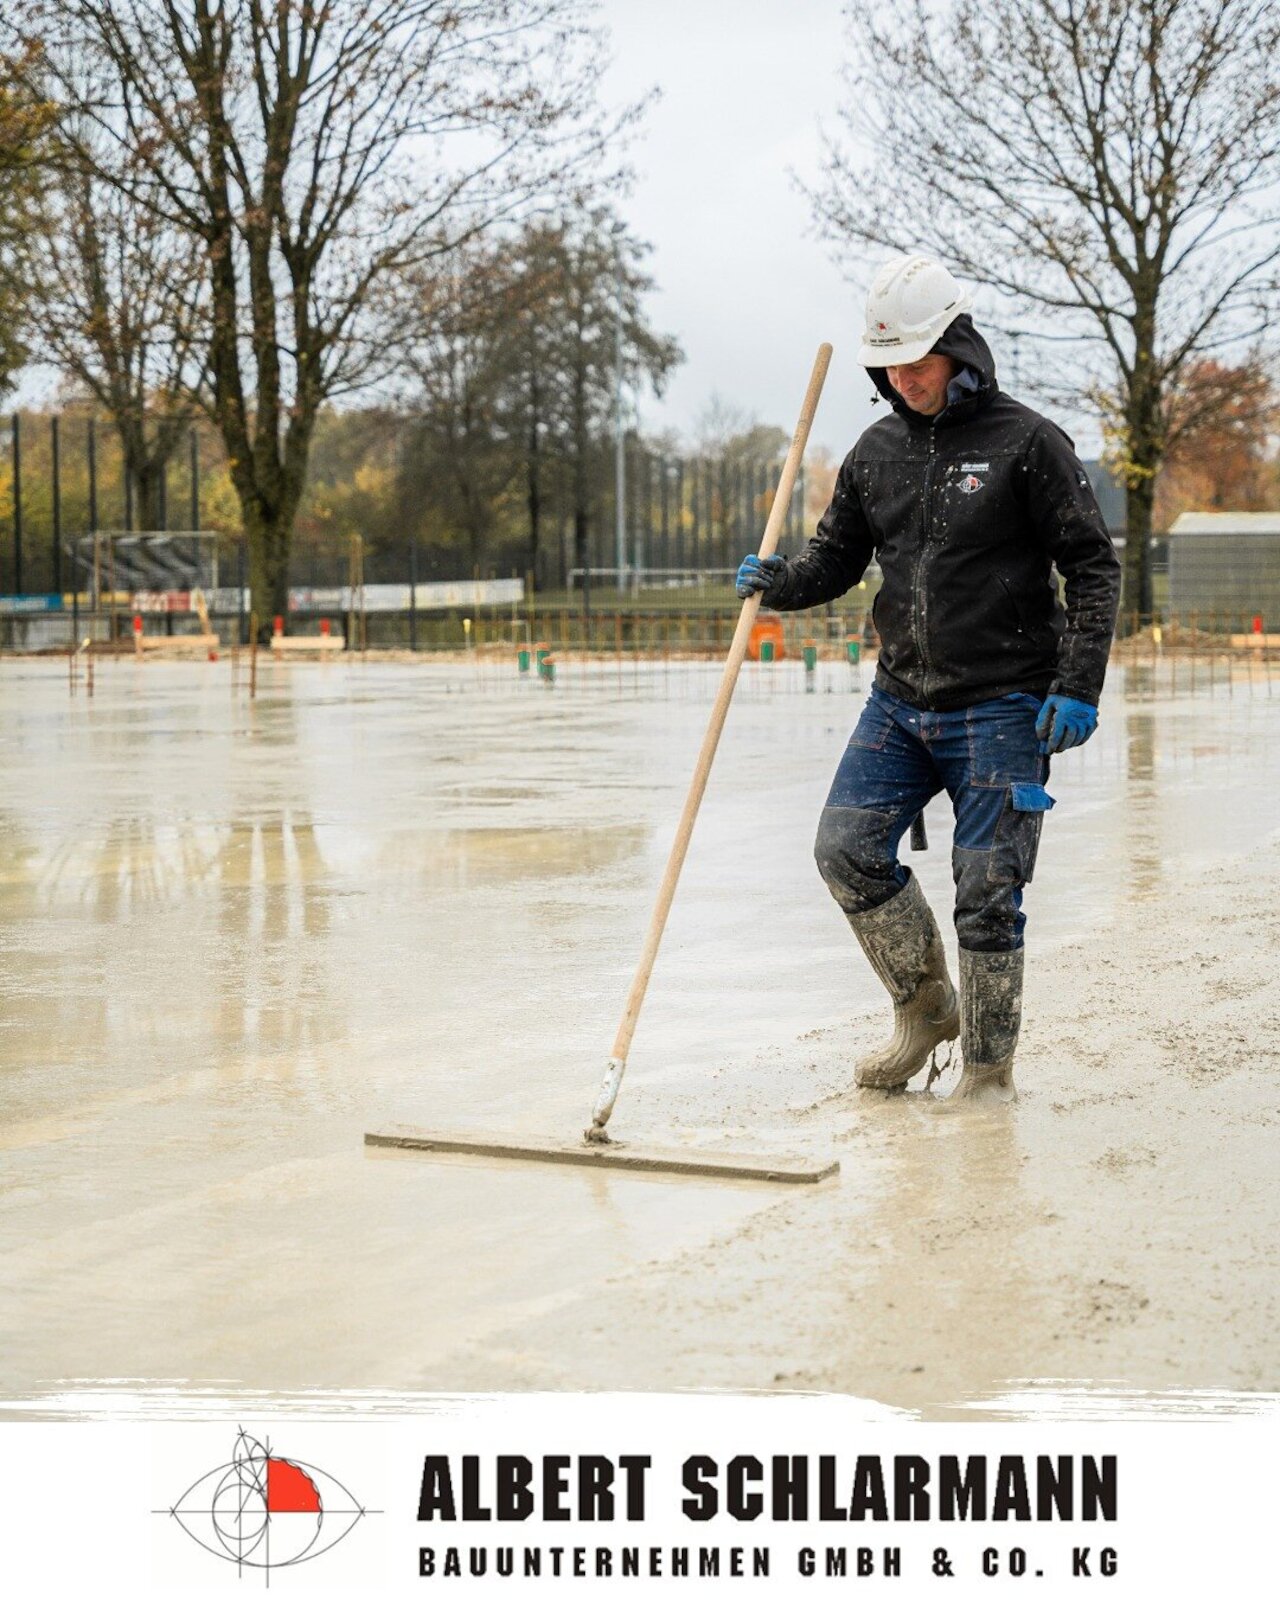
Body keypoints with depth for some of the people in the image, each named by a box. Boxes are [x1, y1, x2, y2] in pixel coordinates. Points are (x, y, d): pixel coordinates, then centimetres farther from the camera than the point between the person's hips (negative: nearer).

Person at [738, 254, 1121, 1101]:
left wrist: (1078, 687, -15)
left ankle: (989, 1067, 12)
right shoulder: (877, 452, 9)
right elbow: (837, 556, 17)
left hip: (1003, 708, -5)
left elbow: (1094, 567, -6)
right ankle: (924, 1006, 18)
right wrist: (780, 581, -6)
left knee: (986, 889, -3)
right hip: (901, 699, 5)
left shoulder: (1027, 441, -7)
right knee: (847, 848, -3)